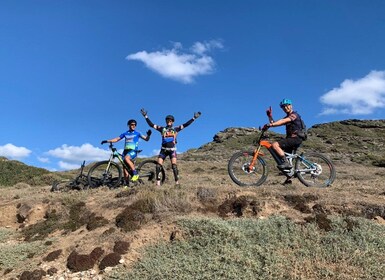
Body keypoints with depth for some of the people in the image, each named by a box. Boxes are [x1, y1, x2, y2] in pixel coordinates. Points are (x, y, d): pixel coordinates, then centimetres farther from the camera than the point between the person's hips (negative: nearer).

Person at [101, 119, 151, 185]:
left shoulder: (137, 133, 8)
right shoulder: (125, 134, 16)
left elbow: (146, 139, 4)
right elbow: (117, 139, 17)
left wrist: (148, 135, -18)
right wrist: (107, 141, 7)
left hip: (133, 151, -4)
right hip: (125, 151, 4)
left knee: (126, 158, -36)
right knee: (125, 169, 0)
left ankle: (135, 173, -29)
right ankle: (126, 184, 9)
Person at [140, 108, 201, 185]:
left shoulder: (175, 129, 7)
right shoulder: (162, 129, 8)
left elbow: (186, 124, 3)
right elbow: (151, 124, 6)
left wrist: (194, 118, -2)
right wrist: (146, 116, 1)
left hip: (172, 149, -2)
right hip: (163, 149, 2)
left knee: (174, 164, -16)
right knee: (159, 165, -7)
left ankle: (177, 181, -13)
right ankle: (158, 182, -2)